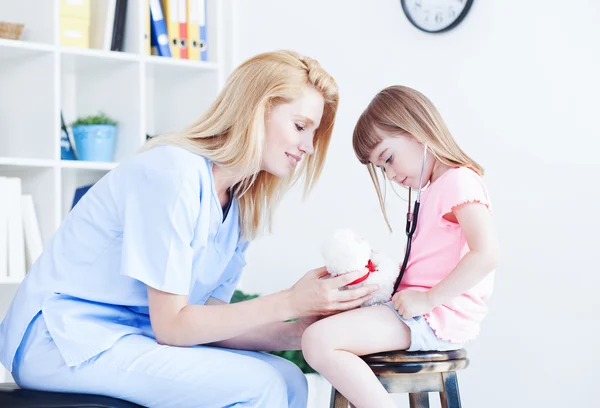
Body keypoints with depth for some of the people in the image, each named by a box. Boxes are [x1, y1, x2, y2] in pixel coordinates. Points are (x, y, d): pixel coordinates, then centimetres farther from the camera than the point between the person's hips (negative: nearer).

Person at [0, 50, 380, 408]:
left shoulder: (240, 205, 7)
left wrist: (300, 331, -13)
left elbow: (209, 319, -1)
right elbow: (171, 325, -20)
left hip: (133, 336, 8)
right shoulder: (173, 173, -20)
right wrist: (289, 302, -22)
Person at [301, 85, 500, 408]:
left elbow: (485, 254, -24)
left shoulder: (459, 180, -11)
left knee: (318, 341, -23)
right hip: (421, 311, 11)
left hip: (438, 317, -11)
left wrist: (426, 299, -22)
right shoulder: (435, 189, 20)